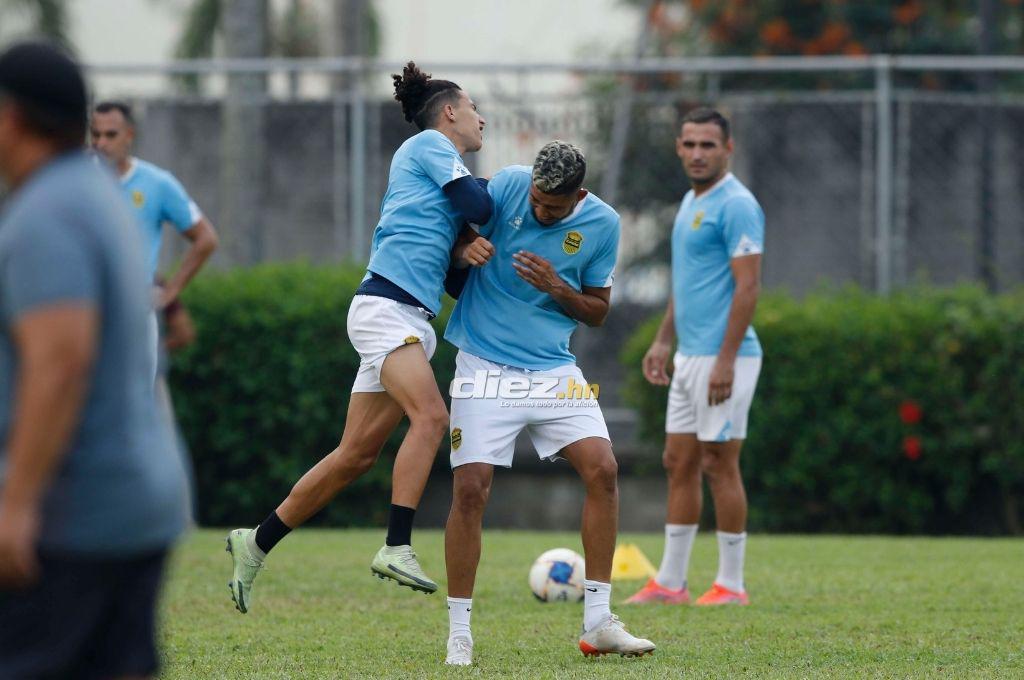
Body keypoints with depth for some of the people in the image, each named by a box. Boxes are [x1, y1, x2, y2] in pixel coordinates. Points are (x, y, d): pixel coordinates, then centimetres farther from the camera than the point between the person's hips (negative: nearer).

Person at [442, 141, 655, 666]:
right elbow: (454, 241, 5)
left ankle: (597, 622, -5)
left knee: (603, 470, -12)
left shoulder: (602, 224, -4)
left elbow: (597, 311, 5)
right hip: (485, 363, -2)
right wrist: (466, 250, -19)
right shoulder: (507, 185, -7)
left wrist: (557, 289, -14)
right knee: (470, 489, -12)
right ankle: (458, 634, -1)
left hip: (553, 368, 2)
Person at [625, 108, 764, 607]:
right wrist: (663, 341, 20)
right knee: (679, 464, 9)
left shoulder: (736, 205, -14)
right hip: (688, 356, 9)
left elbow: (747, 285, -18)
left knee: (720, 466, -4)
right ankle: (670, 581, 13)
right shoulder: (691, 201, 16)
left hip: (721, 358, -9)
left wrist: (726, 360, -22)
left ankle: (731, 584, 3)